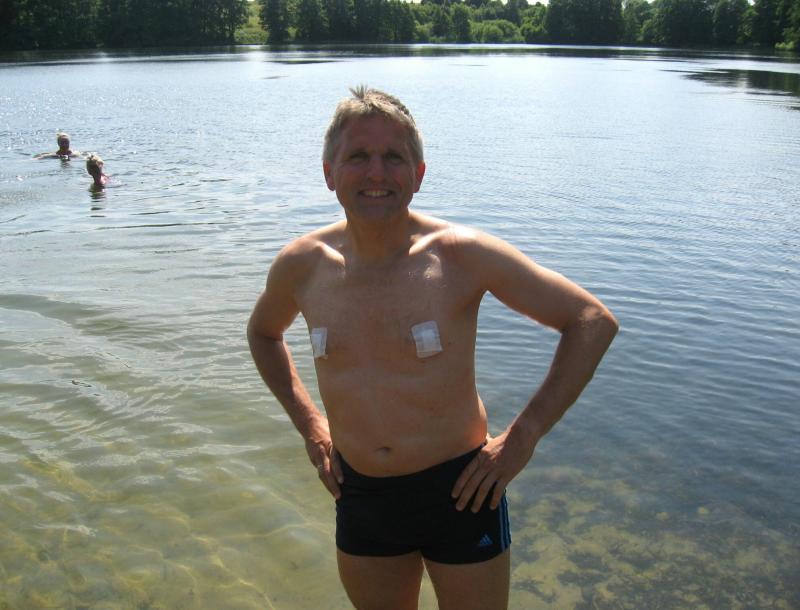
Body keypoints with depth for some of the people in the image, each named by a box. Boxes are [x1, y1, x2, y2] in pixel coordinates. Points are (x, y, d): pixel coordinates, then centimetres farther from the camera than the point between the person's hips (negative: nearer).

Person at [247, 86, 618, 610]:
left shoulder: (462, 255, -16)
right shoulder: (302, 266, -6)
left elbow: (593, 322, -12)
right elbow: (264, 332, 17)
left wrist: (523, 436, -15)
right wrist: (308, 421, 6)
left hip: (458, 490, -3)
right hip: (359, 495, 4)